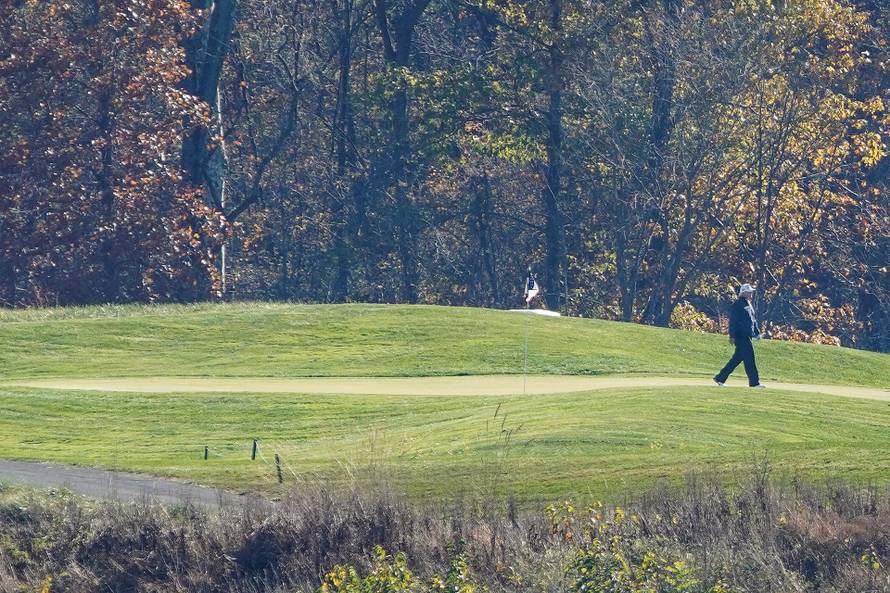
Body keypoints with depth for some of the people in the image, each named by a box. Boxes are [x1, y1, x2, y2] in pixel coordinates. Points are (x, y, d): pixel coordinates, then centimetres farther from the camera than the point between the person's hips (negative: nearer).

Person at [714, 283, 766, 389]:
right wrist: (732, 336, -19)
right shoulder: (737, 305, -10)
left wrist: (757, 333, 21)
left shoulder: (749, 305, 19)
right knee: (749, 357, -9)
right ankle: (754, 382, -6)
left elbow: (753, 320, 26)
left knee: (737, 358, 10)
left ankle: (720, 378, 16)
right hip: (740, 335, -10)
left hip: (747, 336, 10)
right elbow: (732, 321, -14)